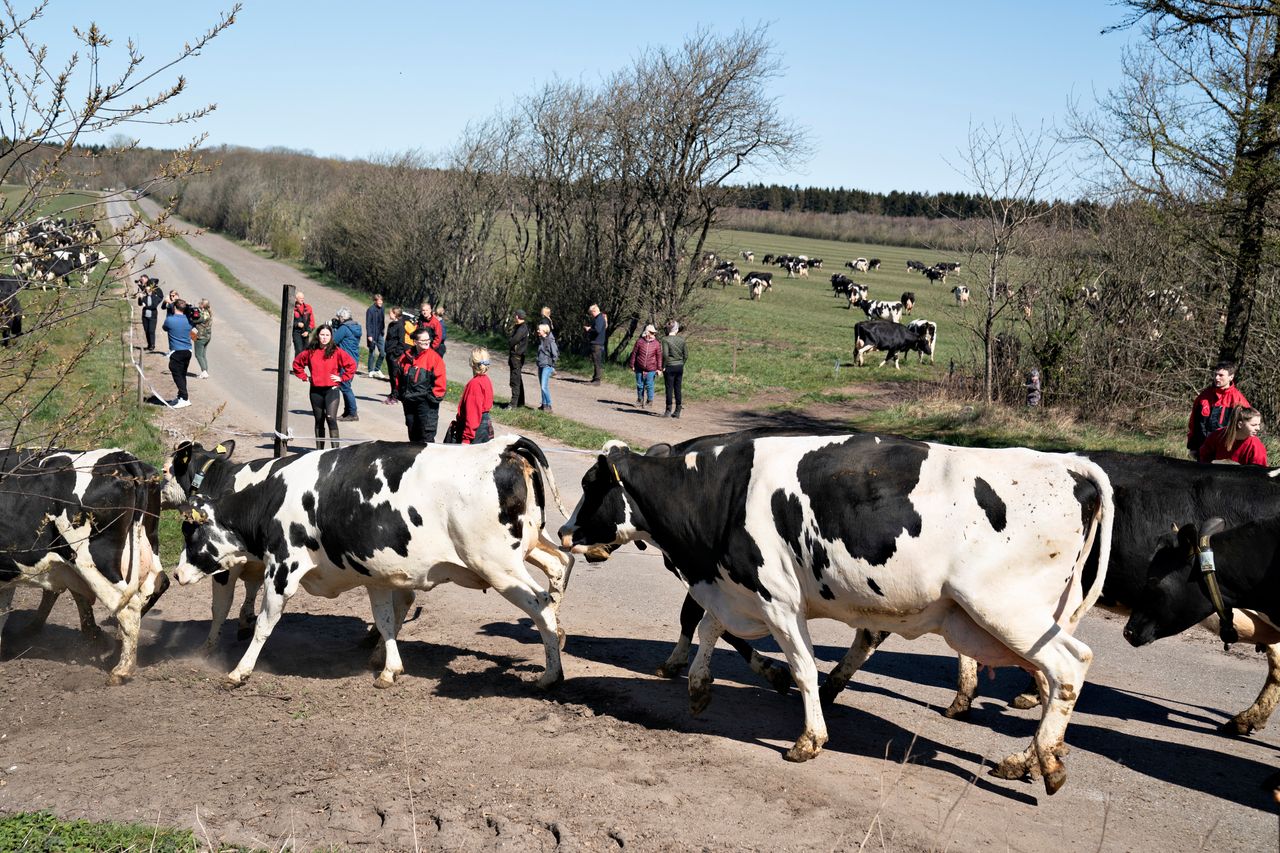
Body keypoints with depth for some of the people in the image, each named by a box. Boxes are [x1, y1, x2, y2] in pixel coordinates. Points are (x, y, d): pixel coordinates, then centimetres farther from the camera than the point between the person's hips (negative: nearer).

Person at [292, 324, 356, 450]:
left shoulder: (337, 351, -4)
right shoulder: (310, 352, 4)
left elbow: (351, 364, -1)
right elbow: (297, 363, 18)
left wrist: (342, 378, -4)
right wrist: (304, 377, 10)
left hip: (332, 390, -3)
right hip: (316, 391, 4)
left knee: (331, 419, -17)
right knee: (319, 421, 12)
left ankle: (335, 448, -17)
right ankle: (319, 449, 19)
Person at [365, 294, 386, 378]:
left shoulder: (381, 309, 7)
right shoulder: (370, 310, -12)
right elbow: (368, 324, -12)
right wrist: (369, 335, -17)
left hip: (380, 334, 6)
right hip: (372, 335, -6)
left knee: (383, 352, 1)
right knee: (372, 353, 2)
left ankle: (377, 369, 15)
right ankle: (371, 371, 12)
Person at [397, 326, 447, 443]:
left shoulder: (434, 357, -6)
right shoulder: (406, 357, 7)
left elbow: (440, 380, -9)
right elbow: (399, 376, 19)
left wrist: (434, 396, -11)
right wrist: (399, 393, 13)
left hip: (427, 402, -5)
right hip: (409, 402, 5)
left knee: (426, 434, -8)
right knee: (413, 433, 15)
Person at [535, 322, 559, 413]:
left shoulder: (550, 341, -12)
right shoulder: (540, 340, 11)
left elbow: (555, 354, -12)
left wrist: (552, 366, -10)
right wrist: (539, 361, 16)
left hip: (547, 366, -8)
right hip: (540, 365, 8)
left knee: (544, 386, -14)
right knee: (542, 387, 11)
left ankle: (548, 406, -8)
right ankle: (544, 404, 17)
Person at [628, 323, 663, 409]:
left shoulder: (656, 344, 0)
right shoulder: (640, 342, -1)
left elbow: (659, 356, 3)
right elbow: (634, 353, 5)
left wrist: (659, 368, 1)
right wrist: (632, 365, 6)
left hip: (651, 370, -1)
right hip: (639, 369, 1)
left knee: (649, 386, 1)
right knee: (640, 385, 11)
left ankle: (649, 401, 14)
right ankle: (640, 400, 28)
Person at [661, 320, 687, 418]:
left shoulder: (666, 340, -10)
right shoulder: (681, 340, 3)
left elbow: (665, 354, -18)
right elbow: (686, 355, 5)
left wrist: (663, 366, -9)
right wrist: (681, 363, 15)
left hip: (670, 367, -4)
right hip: (680, 367, 4)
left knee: (669, 389, 2)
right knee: (678, 389, 8)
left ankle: (668, 411, 4)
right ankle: (677, 411, 12)